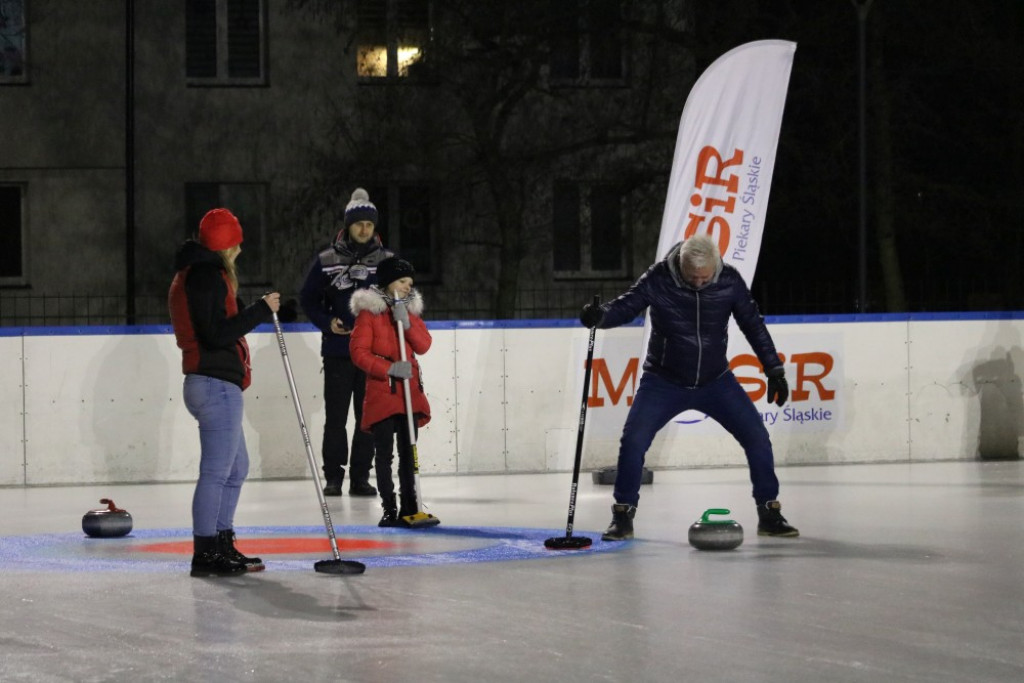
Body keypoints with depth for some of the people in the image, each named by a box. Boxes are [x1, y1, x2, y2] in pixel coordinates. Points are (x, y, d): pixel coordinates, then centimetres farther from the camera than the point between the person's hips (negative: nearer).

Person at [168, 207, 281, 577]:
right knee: (217, 471, -9)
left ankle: (222, 545, 23)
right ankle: (205, 553, -7)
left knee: (236, 468, 18)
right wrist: (260, 310, -17)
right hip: (217, 384, -11)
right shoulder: (208, 275, -14)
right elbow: (216, 334, -21)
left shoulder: (192, 273, 19)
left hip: (207, 383, 11)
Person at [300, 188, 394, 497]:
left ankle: (360, 477, 10)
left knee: (368, 417, 3)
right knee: (336, 417, 1)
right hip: (337, 352, -1)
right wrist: (327, 322, -7)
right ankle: (333, 477, 8)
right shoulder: (326, 261, 3)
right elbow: (308, 299, 8)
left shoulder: (386, 260, 4)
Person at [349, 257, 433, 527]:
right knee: (385, 453, -4)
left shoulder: (410, 309, 13)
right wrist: (389, 368, -20)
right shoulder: (369, 311, -4)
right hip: (381, 391, -5)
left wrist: (407, 322, -14)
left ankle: (409, 507, 13)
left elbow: (423, 345, 1)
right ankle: (389, 509, 0)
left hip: (410, 390, 5)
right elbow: (359, 352, -10)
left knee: (408, 451, 7)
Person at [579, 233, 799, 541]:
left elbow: (753, 324, -2)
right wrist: (600, 314, -39)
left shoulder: (729, 280, -13)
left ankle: (769, 515, 11)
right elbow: (626, 306, -16)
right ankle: (623, 517, 1)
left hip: (715, 381, 2)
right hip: (664, 382, -2)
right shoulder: (658, 279, -19)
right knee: (633, 441, -16)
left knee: (757, 437, -5)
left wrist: (774, 370, -1)